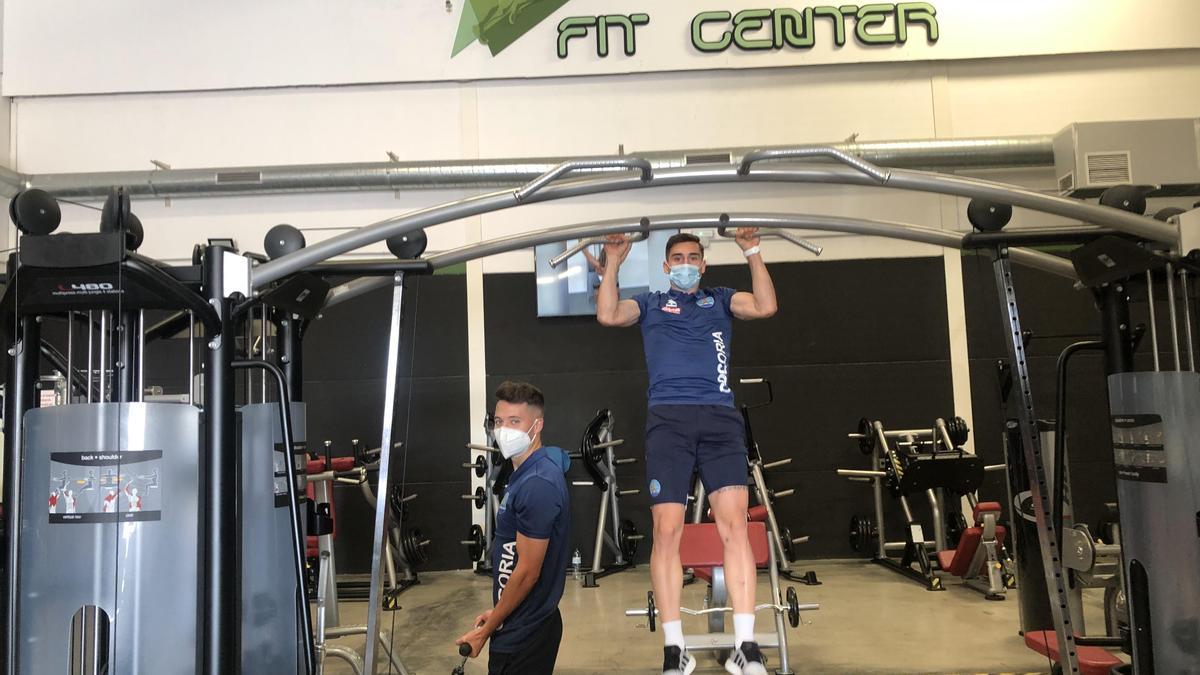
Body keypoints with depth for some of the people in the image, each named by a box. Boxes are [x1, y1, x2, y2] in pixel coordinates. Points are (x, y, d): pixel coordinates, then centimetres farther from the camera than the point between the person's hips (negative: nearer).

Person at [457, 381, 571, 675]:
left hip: (524, 633, -9)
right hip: (522, 622, 9)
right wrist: (498, 612, 16)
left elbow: (527, 571, -21)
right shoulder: (527, 473, 7)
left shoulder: (537, 484, -23)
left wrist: (485, 631, -12)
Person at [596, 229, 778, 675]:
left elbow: (765, 307, 7)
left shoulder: (720, 299, 25)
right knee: (667, 532, -6)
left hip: (720, 417, 1)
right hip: (668, 419, 0)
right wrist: (614, 263, 5)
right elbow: (608, 315, 5)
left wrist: (753, 253, 6)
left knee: (734, 525, -10)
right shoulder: (651, 303, 23)